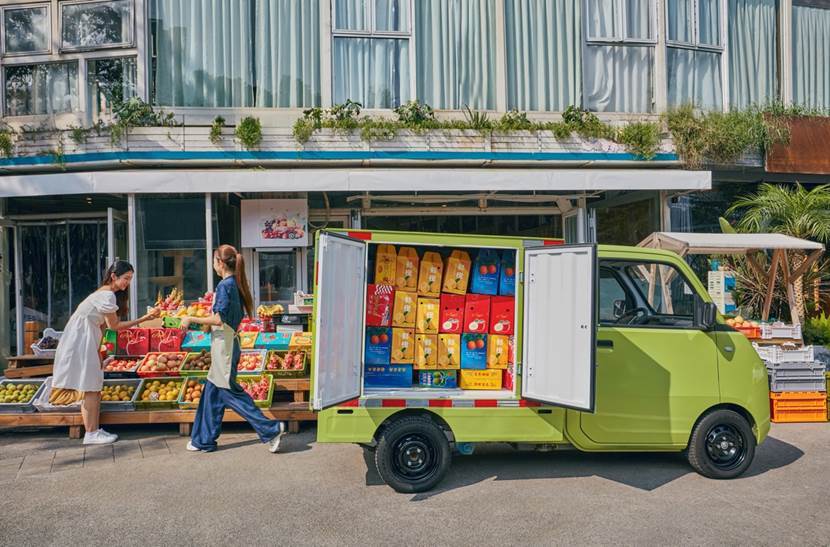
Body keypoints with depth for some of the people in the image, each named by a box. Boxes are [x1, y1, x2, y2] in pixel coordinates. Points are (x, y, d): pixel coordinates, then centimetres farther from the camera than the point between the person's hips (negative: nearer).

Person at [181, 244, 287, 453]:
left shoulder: (225, 285, -17)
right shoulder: (236, 284, 10)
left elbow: (219, 319, -22)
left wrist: (191, 319, -13)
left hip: (224, 345, -9)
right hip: (228, 344, 10)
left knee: (229, 392, -3)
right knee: (212, 392, 15)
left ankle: (270, 429, -1)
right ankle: (204, 440, 23)